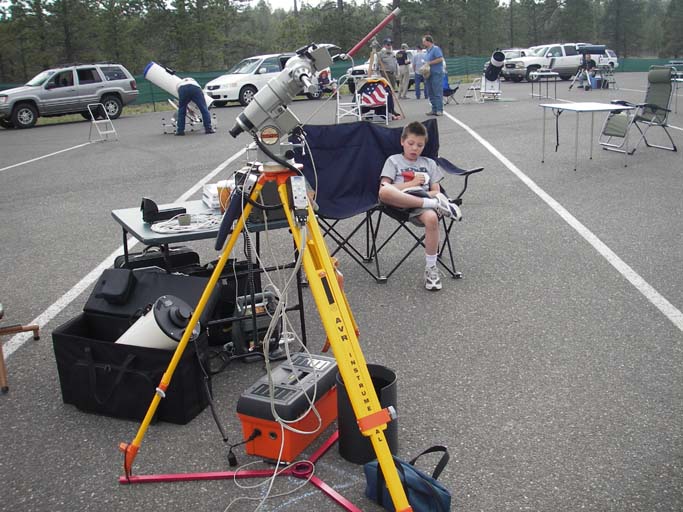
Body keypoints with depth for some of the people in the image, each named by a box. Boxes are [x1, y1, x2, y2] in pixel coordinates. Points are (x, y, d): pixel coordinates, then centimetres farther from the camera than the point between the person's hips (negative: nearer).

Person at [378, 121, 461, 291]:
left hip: (422, 202, 2)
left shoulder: (429, 163, 27)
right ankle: (435, 203, -33)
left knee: (431, 217, -38)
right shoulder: (393, 160, 19)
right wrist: (412, 183, 0)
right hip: (399, 202, -1)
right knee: (384, 192, -39)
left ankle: (431, 267, -24)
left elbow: (436, 191, 17)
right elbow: (384, 189, 2)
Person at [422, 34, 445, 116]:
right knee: (431, 93, 9)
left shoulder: (436, 49, -8)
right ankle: (434, 109, 14)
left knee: (438, 93, -9)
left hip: (436, 74, -9)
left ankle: (439, 110, -9)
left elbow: (440, 59, -17)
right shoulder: (428, 51, 20)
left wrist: (429, 63, -15)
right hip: (429, 75, 9)